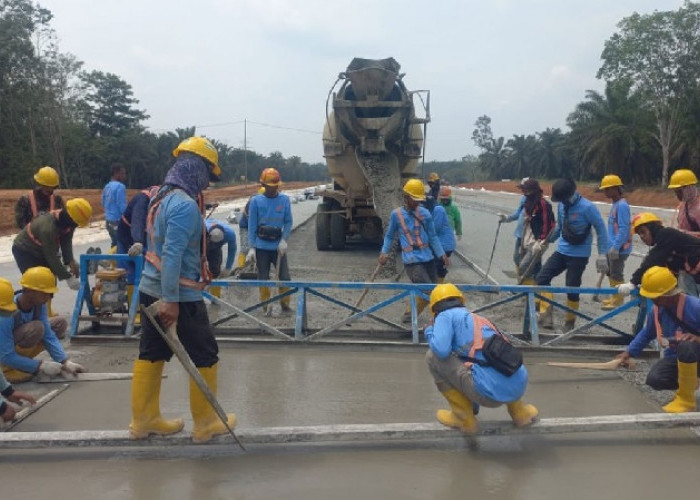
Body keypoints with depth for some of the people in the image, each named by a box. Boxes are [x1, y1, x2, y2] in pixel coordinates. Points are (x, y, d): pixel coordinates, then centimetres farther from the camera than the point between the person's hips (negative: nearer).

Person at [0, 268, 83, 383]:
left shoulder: (39, 304, -13)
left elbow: (48, 335, -12)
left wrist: (65, 362, -22)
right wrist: (41, 366, -28)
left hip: (17, 349, 8)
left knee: (60, 323, -1)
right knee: (36, 327, -31)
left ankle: (23, 362, 2)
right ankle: (9, 368, -13)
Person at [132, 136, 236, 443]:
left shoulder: (162, 197, 8)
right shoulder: (185, 204, -21)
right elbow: (172, 255, -26)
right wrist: (171, 300, -25)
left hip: (151, 290, 9)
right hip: (180, 296, -9)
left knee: (150, 354, 15)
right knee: (206, 357, 6)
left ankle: (144, 420, 25)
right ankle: (205, 423, 17)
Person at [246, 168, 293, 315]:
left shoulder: (284, 200, -1)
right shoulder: (256, 201, -5)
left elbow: (288, 222, 2)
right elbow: (252, 226, -3)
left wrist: (284, 240, -12)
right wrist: (251, 248, -7)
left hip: (278, 246, 1)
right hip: (261, 247, -1)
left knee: (284, 277, -1)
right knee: (263, 278, 7)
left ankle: (285, 304, 17)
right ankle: (266, 305, 20)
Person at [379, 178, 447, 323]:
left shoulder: (424, 213, 5)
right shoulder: (396, 214, 0)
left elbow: (433, 236, 10)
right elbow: (389, 236, 11)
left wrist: (442, 254, 3)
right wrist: (385, 252, -1)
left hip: (428, 258, 5)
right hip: (411, 261, -4)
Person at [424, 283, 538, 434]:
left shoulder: (446, 316, 10)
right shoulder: (482, 320, 32)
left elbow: (441, 350, -10)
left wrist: (429, 333, 14)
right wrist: (474, 403, 57)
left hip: (490, 392, -8)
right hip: (519, 388, 8)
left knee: (432, 357, 9)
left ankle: (464, 418, 15)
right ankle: (519, 411, 28)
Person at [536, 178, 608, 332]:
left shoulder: (587, 207, -17)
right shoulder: (562, 205, 1)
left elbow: (601, 229, -10)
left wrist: (602, 254, -13)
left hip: (579, 255, -6)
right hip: (561, 251, 6)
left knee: (572, 288, -1)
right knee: (542, 277, -8)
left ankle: (569, 322, 18)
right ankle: (545, 315, -7)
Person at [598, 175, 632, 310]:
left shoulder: (622, 205, -18)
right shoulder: (616, 204, 12)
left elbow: (623, 229, -22)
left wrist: (615, 247, -23)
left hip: (619, 248, -10)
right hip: (612, 246, 10)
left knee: (616, 274, -1)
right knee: (610, 273, 18)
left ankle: (618, 301, 8)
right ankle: (615, 298, 30)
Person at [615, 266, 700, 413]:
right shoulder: (657, 310, -6)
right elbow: (646, 334, 12)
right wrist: (628, 352, 8)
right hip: (675, 358, 5)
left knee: (686, 346, -41)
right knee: (654, 379, -24)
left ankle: (686, 400, -23)